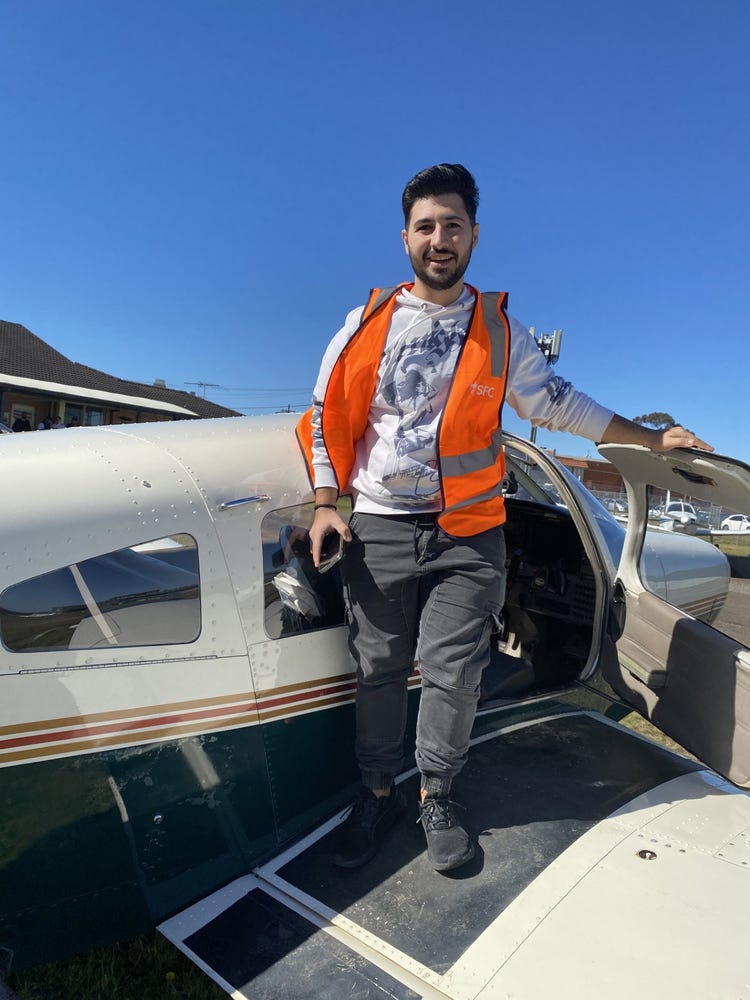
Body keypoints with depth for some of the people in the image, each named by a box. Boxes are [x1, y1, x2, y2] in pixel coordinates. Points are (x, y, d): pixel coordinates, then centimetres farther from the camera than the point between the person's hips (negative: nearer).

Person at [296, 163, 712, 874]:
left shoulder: (499, 329, 8)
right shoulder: (370, 321, 5)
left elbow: (554, 402, 17)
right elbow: (327, 415, 8)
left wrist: (649, 439, 17)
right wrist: (325, 505, -1)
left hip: (469, 533, 1)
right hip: (379, 529, 0)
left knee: (452, 674, 3)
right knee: (378, 671, 8)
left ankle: (436, 797, 26)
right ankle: (378, 793, 29)